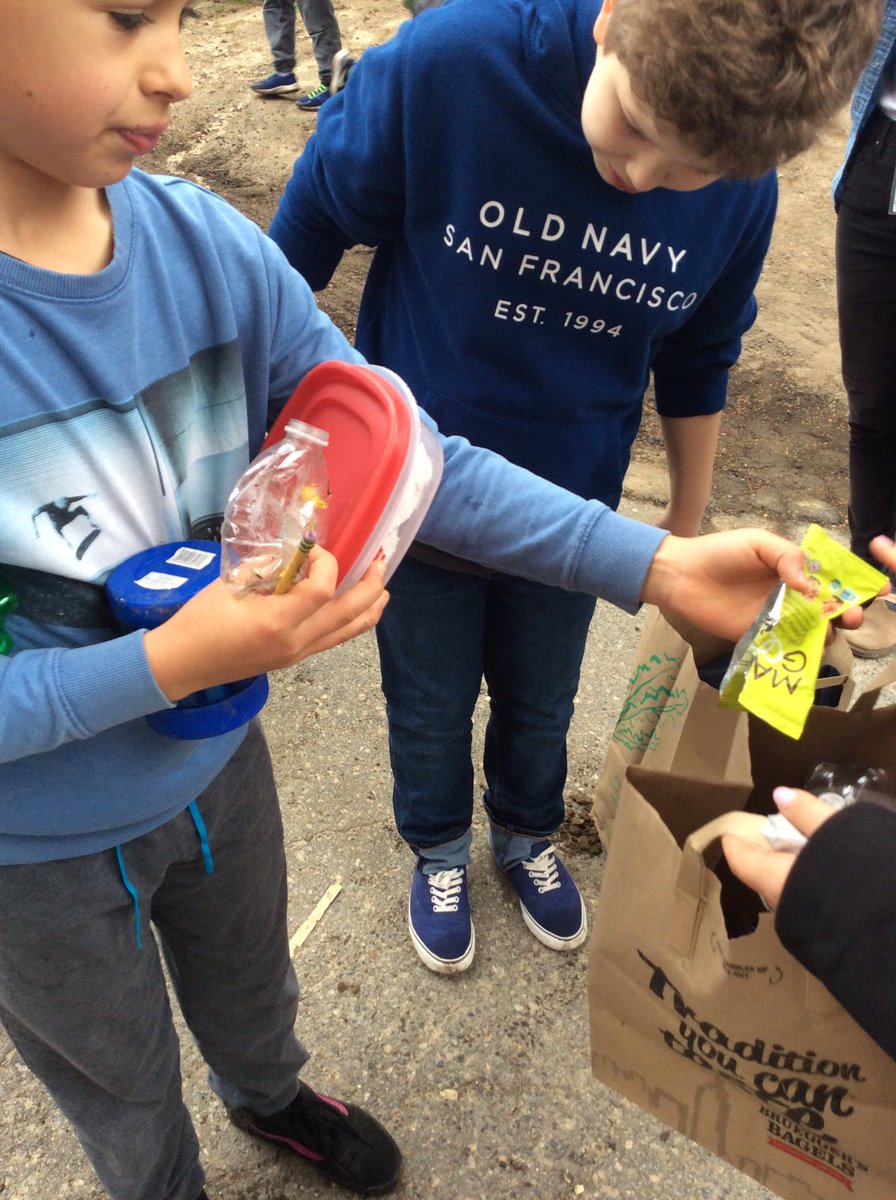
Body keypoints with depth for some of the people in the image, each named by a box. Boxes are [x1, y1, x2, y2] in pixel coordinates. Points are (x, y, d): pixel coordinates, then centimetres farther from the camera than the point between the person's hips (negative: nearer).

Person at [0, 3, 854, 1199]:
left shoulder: (208, 244, -17)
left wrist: (657, 562, -20)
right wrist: (168, 665, -33)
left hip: (217, 766, 4)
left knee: (250, 989, 34)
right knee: (121, 1083, 28)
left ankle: (269, 1093, 68)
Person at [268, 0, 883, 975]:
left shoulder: (743, 189, -17)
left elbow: (697, 362, 1)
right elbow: (305, 233, -13)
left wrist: (687, 525, 11)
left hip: (570, 509, 2)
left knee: (540, 706, 25)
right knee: (431, 709, 21)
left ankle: (526, 835, 58)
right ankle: (438, 849, 53)